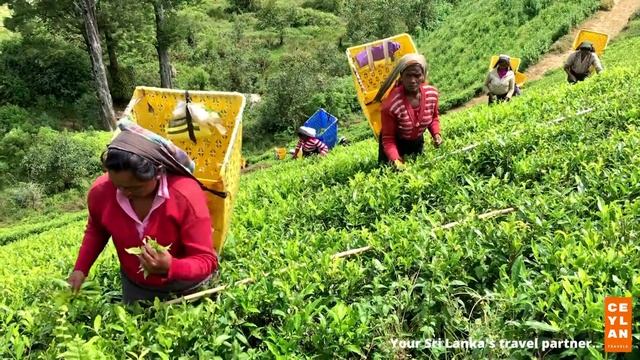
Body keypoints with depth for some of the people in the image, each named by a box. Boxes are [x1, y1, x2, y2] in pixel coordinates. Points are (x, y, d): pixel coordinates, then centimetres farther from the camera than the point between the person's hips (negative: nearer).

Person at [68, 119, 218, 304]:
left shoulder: (187, 196, -35)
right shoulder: (100, 191, -23)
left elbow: (206, 260, -30)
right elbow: (96, 230, 2)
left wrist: (171, 268, -48)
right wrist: (80, 269, -9)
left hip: (184, 288, -3)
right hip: (135, 286, 3)